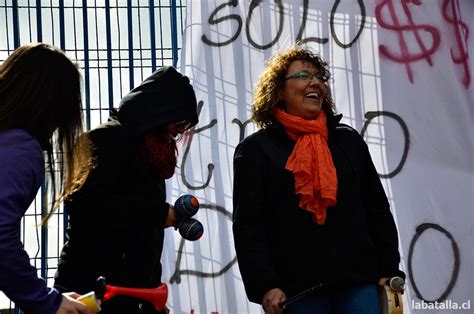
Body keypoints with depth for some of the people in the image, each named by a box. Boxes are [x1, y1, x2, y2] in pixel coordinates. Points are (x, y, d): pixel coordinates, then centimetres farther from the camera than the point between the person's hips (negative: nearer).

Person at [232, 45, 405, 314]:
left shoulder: (349, 140, 14)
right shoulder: (256, 150, 3)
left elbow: (377, 210, 14)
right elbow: (249, 227, -3)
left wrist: (389, 270, 6)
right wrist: (264, 286, -12)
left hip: (360, 281, 3)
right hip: (298, 290, -3)